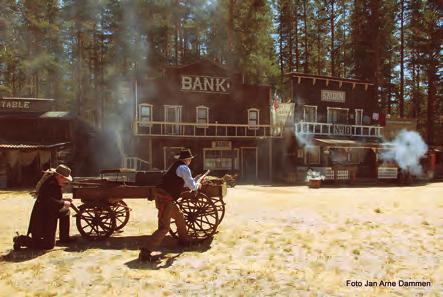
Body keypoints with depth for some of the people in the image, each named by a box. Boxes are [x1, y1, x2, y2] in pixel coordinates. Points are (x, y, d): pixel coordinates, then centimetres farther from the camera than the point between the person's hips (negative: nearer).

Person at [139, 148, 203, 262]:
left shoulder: (176, 166, 17)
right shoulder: (184, 168, -10)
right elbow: (192, 186, -7)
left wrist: (194, 183, 40)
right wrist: (197, 185, 14)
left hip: (163, 196, 10)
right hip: (165, 199, -10)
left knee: (179, 216, 26)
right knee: (164, 228, -10)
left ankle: (184, 238, 46)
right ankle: (145, 252, -12)